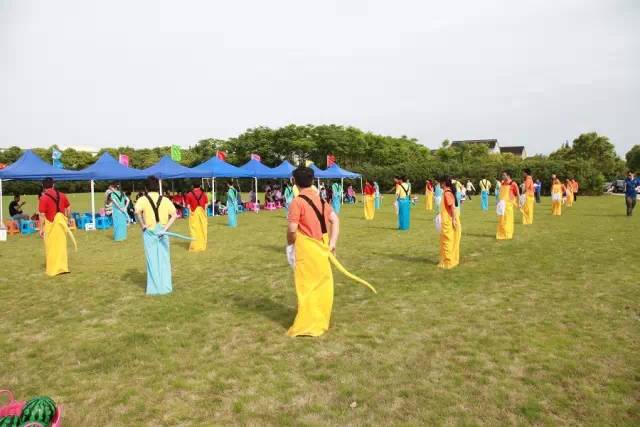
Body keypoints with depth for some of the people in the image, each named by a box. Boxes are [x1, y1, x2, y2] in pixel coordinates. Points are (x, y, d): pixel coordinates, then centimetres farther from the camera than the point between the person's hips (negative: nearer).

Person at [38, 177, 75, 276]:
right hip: (61, 222, 4)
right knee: (61, 245, 12)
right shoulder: (62, 195, 3)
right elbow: (69, 208, 8)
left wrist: (41, 229, -7)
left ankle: (52, 269, 12)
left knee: (51, 246, 6)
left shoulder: (43, 198, -11)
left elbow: (42, 215, -13)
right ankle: (62, 267, 17)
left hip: (51, 224, -4)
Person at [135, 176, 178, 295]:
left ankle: (155, 288, 13)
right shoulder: (165, 200, 4)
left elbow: (137, 211, -24)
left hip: (149, 232, -2)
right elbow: (174, 215, -6)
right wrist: (165, 228, -8)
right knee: (164, 259, 11)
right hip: (162, 232, 2)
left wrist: (142, 225, -13)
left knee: (152, 260, 8)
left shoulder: (143, 199, -4)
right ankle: (165, 286, 17)